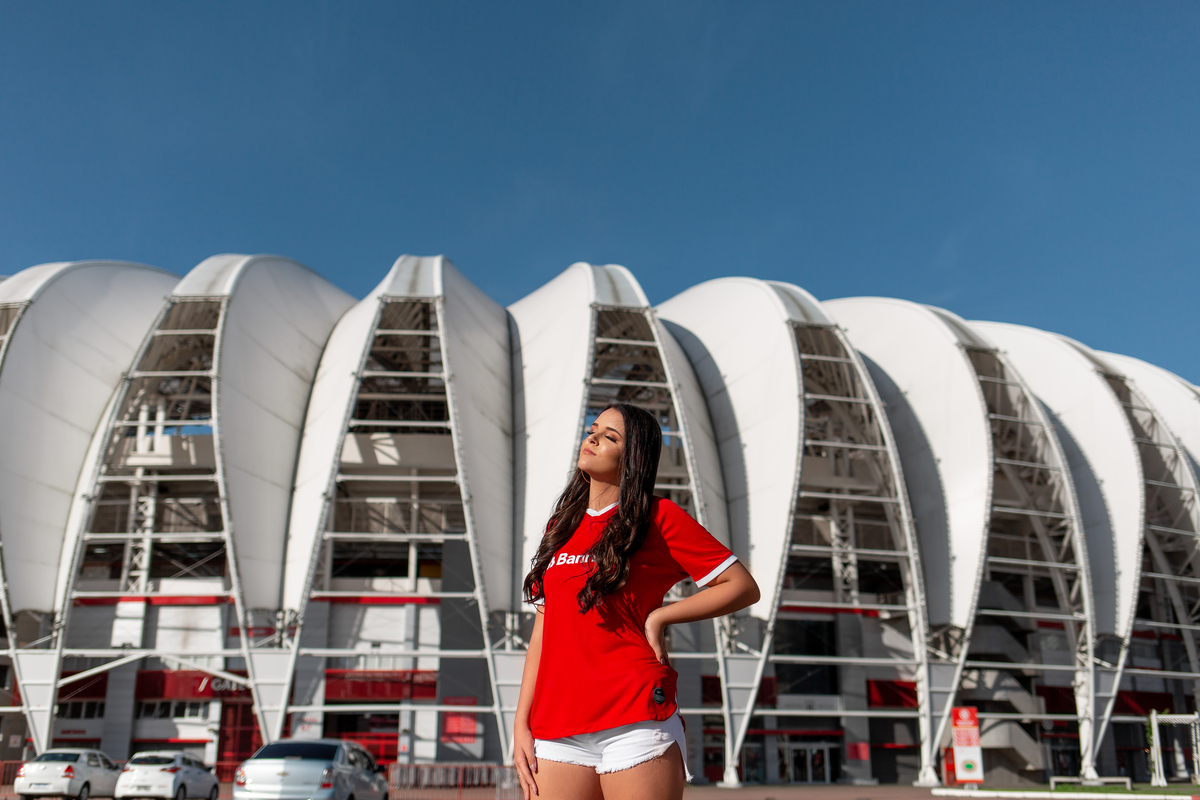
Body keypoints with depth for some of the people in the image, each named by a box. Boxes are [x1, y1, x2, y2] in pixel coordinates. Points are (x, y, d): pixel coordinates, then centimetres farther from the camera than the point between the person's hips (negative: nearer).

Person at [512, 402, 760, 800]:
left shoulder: (659, 517, 1)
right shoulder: (561, 526, 17)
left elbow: (743, 587, -2)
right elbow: (542, 631, 16)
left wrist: (660, 616, -7)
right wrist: (521, 723, 10)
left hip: (635, 721, -5)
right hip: (557, 730, 5)